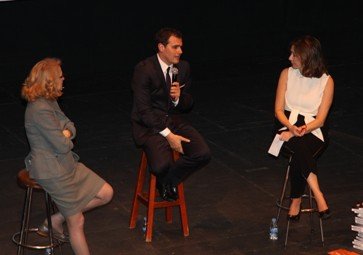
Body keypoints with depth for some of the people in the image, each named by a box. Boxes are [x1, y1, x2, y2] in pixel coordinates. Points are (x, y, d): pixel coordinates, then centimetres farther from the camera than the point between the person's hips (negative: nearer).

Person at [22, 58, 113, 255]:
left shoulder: (50, 102, 5)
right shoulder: (40, 110, -26)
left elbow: (69, 125, 11)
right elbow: (62, 146, -25)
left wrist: (65, 134, -13)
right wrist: (66, 139, -1)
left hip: (66, 163, 10)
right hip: (52, 171, -10)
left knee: (106, 193, 10)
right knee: (76, 222, 1)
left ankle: (55, 220, 17)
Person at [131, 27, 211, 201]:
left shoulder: (183, 67, 4)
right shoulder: (144, 69, -15)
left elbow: (188, 105, 11)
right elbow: (144, 110, -18)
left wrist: (178, 97, -14)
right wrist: (168, 135, -23)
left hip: (174, 121, 6)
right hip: (149, 124, -6)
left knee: (203, 154, -18)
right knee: (161, 166, -30)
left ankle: (169, 180, 8)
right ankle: (164, 180, 10)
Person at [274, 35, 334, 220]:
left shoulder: (326, 81, -4)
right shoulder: (287, 74, 3)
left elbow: (320, 119, -7)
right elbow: (279, 110, 1)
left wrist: (301, 130, -23)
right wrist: (291, 127, -19)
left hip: (314, 130, -1)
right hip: (289, 124, 1)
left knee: (299, 157, -34)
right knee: (301, 147, -34)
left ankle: (296, 201, -21)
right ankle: (318, 196, -34)